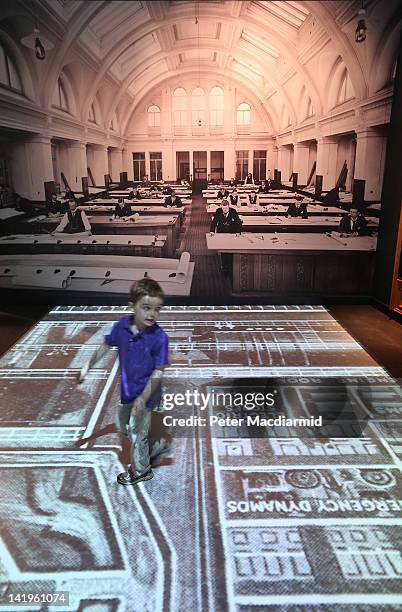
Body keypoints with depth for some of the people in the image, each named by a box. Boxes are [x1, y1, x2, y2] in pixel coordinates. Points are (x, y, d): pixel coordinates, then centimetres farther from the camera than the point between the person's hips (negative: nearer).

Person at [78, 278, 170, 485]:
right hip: (127, 390, 7)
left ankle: (141, 471, 41)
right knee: (122, 426, 27)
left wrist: (144, 398, -27)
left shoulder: (159, 337, -27)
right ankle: (155, 446, 48)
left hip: (145, 394, -6)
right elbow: (107, 344, 5)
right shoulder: (122, 325, -12)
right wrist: (88, 366, 10)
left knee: (137, 433, 13)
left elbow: (158, 371, -21)